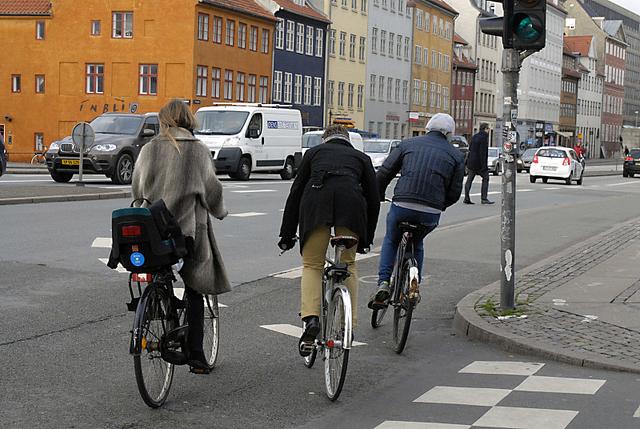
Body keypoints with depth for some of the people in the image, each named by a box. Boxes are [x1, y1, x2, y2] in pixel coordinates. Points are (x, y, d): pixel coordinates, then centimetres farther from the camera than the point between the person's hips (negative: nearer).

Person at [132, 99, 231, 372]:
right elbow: (211, 189, 0)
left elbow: (136, 188, 8)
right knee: (194, 291, 7)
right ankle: (195, 354, 8)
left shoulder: (150, 148, 3)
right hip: (189, 227, -2)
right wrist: (220, 212, 19)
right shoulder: (198, 150, -3)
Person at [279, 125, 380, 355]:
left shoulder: (314, 152, 31)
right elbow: (373, 200, 27)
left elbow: (296, 192, 25)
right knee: (348, 265, 18)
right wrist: (366, 239, 34)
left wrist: (287, 234, 27)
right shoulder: (361, 157, 32)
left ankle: (310, 318, -7)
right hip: (351, 202, 1)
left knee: (312, 265, 12)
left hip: (316, 201, 0)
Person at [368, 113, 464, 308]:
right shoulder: (456, 155, 13)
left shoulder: (408, 144, 12)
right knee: (417, 243, 30)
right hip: (431, 214, 1)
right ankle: (414, 285, 22)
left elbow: (384, 173, 9)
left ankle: (383, 283, 9)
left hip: (401, 206, -1)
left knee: (391, 241, 25)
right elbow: (455, 192, 8)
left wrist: (378, 197, 24)